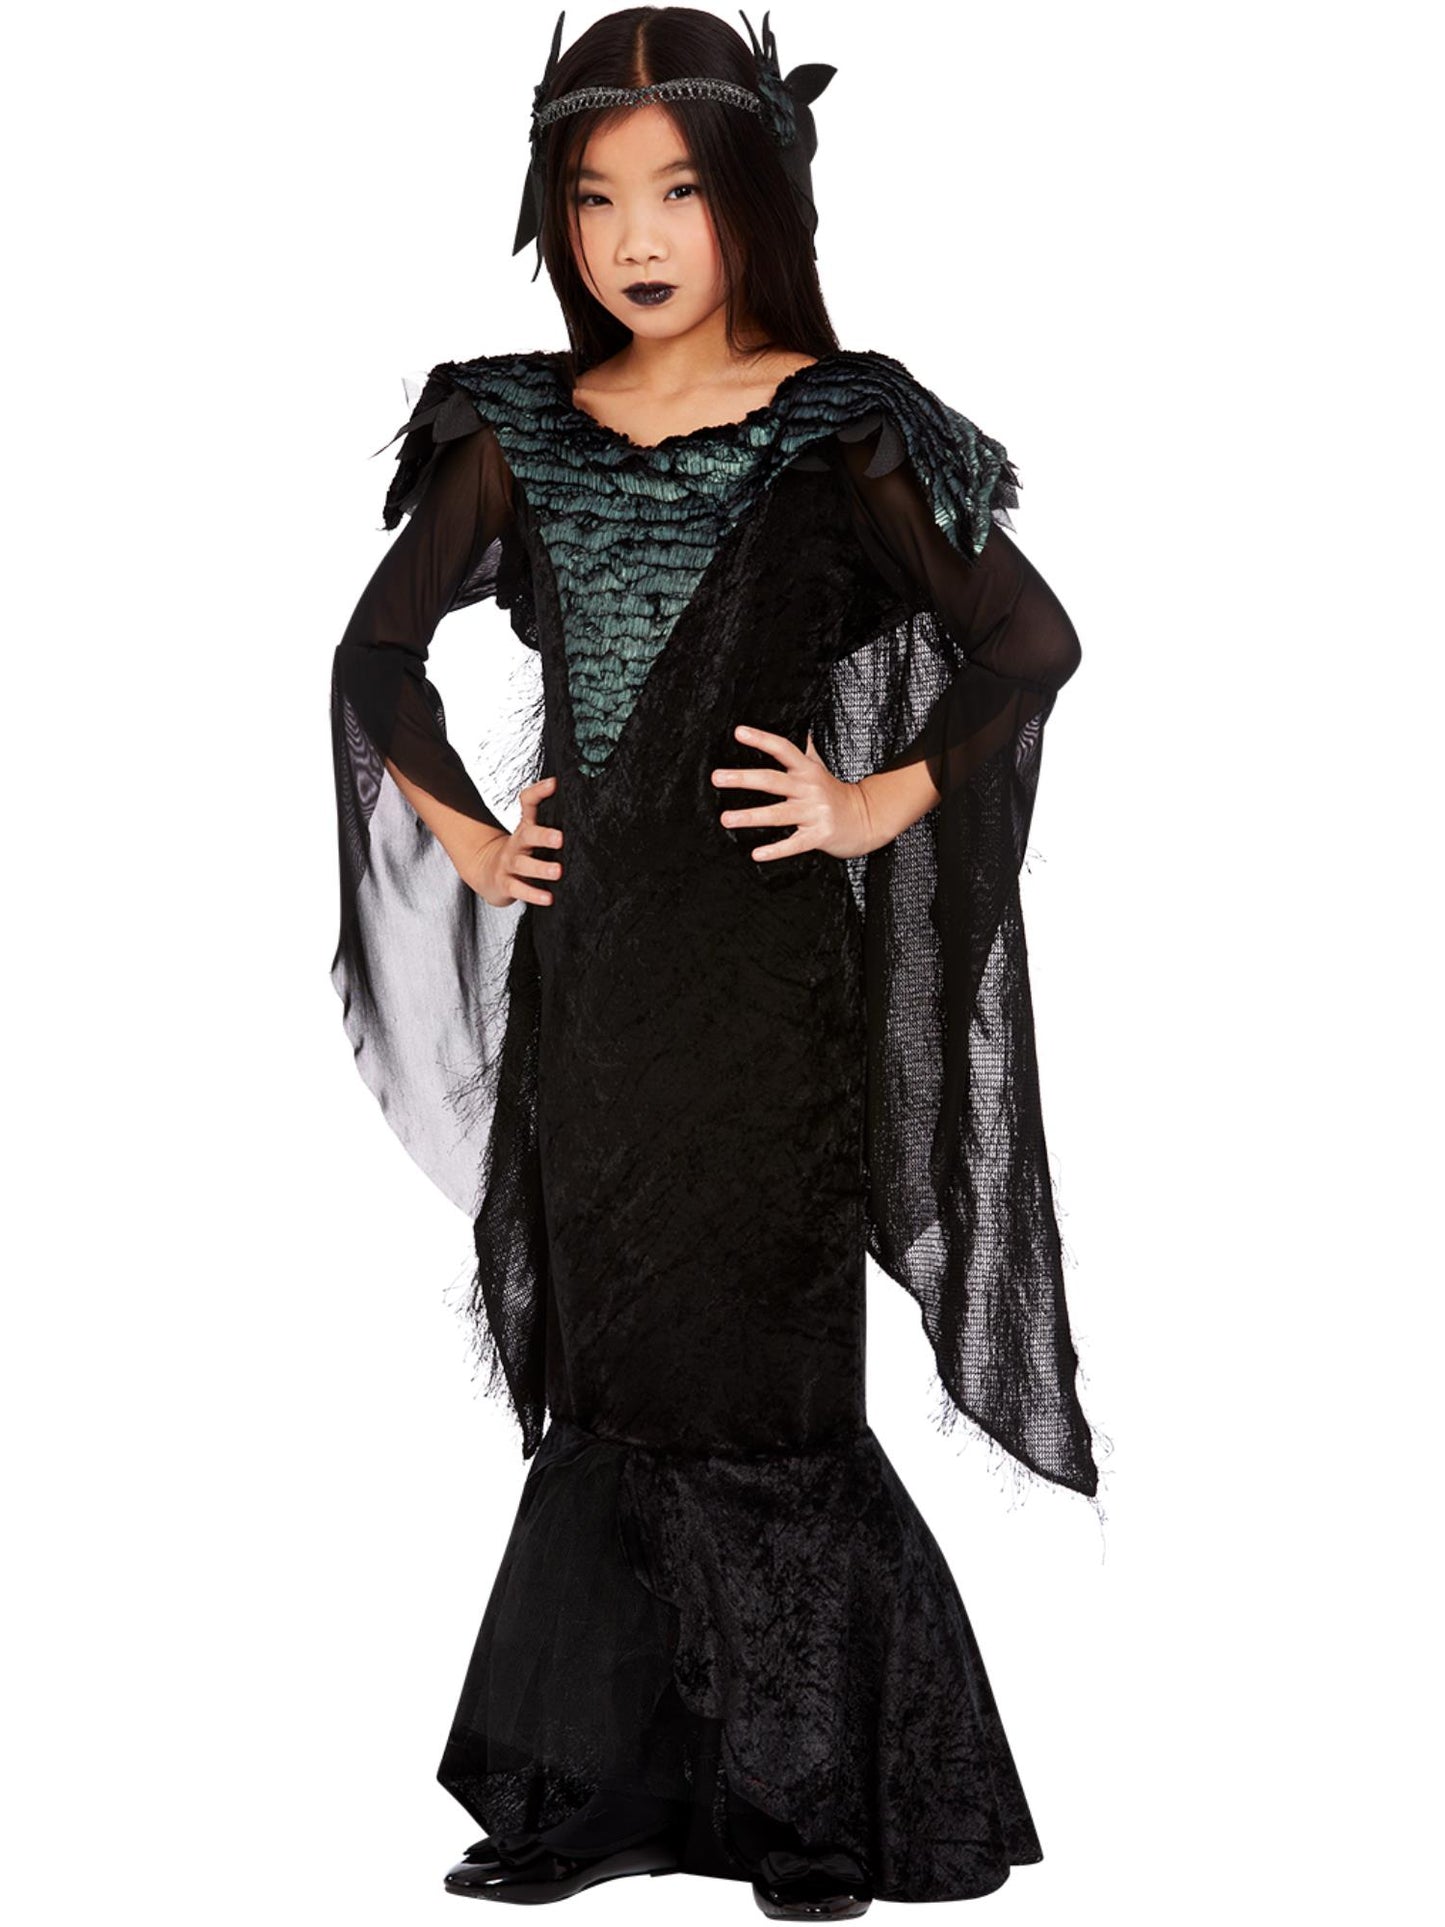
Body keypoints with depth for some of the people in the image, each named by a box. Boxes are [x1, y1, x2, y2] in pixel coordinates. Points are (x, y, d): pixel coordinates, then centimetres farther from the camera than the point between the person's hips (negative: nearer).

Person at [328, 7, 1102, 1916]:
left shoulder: (836, 433, -5)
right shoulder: (521, 433, 6)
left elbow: (1035, 642, -5)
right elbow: (382, 646, 17)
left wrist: (883, 804, -8)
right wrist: (455, 824, 7)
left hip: (767, 971, -4)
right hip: (583, 959, 4)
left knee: (752, 1381, 1)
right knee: (606, 1382, 10)